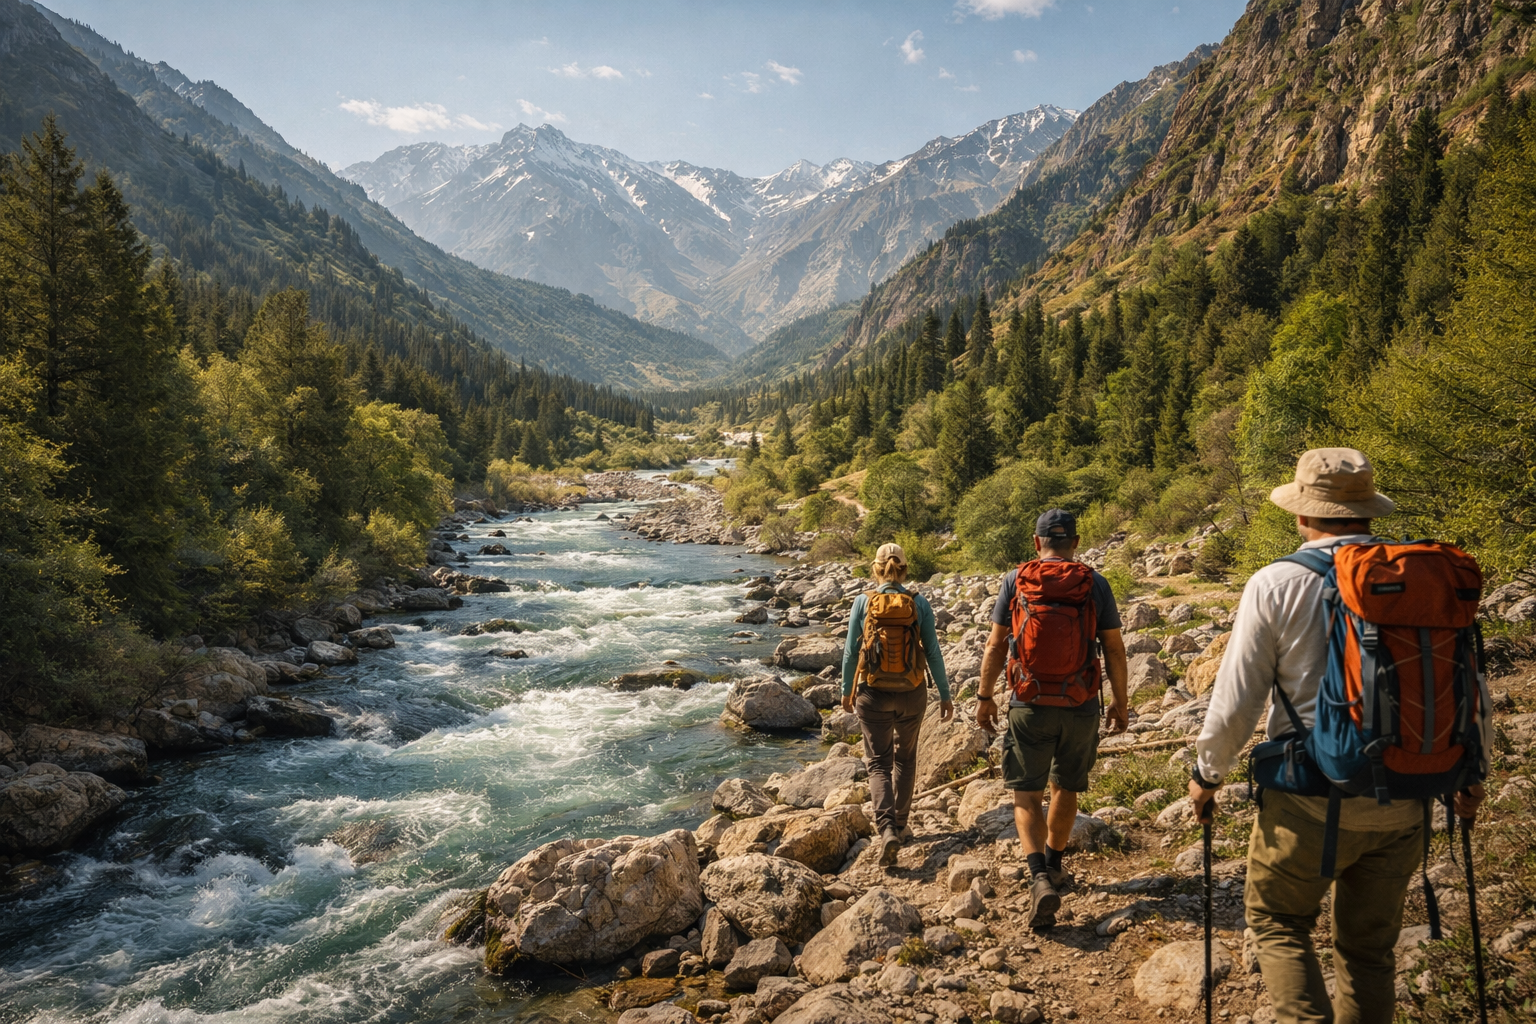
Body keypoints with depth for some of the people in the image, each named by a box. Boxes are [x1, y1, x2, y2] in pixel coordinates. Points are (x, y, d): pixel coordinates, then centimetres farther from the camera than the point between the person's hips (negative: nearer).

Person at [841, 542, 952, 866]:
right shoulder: (919, 603, -6)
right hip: (912, 694, 2)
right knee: (905, 758, 21)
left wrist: (847, 690, 11)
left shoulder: (863, 602, -7)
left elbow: (851, 651, -3)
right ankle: (901, 825, 32)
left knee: (879, 763, 6)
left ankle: (887, 830, -13)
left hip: (874, 694, -1)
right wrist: (945, 694, 6)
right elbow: (933, 652, -3)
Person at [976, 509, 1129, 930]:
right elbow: (1114, 648, 2)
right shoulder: (1095, 584, -1)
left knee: (1026, 795, 4)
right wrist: (1119, 701, 12)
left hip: (1029, 706, -2)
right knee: (1066, 789, 20)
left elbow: (996, 645, -1)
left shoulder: (1016, 580, -3)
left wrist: (985, 696, 8)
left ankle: (1040, 878, -15)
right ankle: (1054, 864, 36)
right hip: (1081, 707, 2)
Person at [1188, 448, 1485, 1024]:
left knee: (1277, 921, 18)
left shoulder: (1276, 584, -11)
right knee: (1370, 947, 19)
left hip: (1310, 803, -4)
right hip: (1401, 807, 4)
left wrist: (1208, 773, 6)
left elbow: (1236, 699, -9)